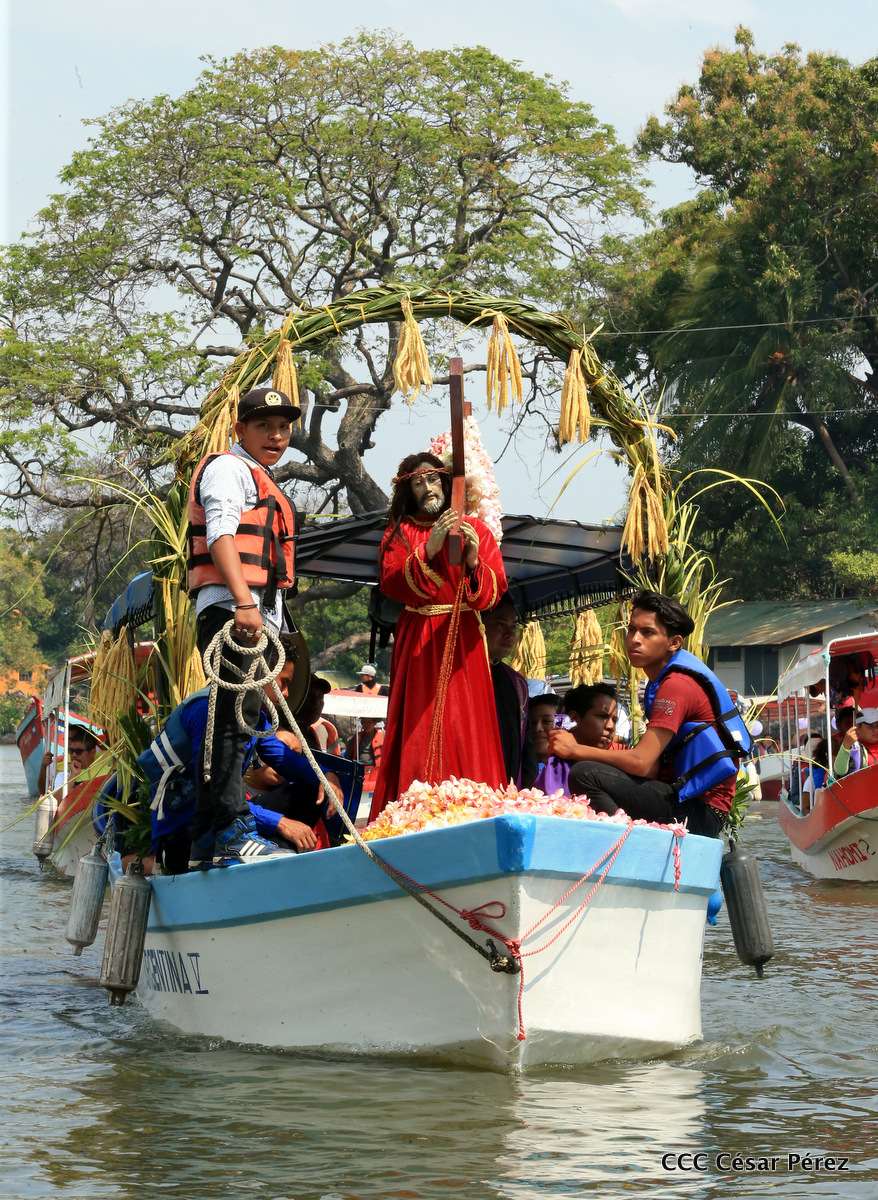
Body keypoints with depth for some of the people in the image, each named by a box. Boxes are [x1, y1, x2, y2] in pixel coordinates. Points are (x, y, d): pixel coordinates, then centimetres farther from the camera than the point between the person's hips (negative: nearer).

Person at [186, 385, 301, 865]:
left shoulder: (263, 484, 30)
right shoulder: (229, 468, -1)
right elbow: (220, 534, -17)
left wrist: (273, 627, 27)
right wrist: (244, 603, -29)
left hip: (256, 617, 10)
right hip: (228, 610, -10)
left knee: (235, 719, 7)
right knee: (236, 713, -18)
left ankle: (207, 837, 8)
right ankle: (232, 829, -25)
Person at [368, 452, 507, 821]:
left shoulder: (475, 530, 11)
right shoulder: (399, 533, 11)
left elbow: (493, 592, -1)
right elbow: (392, 584, -7)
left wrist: (473, 562, -21)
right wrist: (429, 550, -21)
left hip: (463, 640, 0)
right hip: (417, 644, 0)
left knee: (466, 730, -7)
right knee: (419, 730, -8)